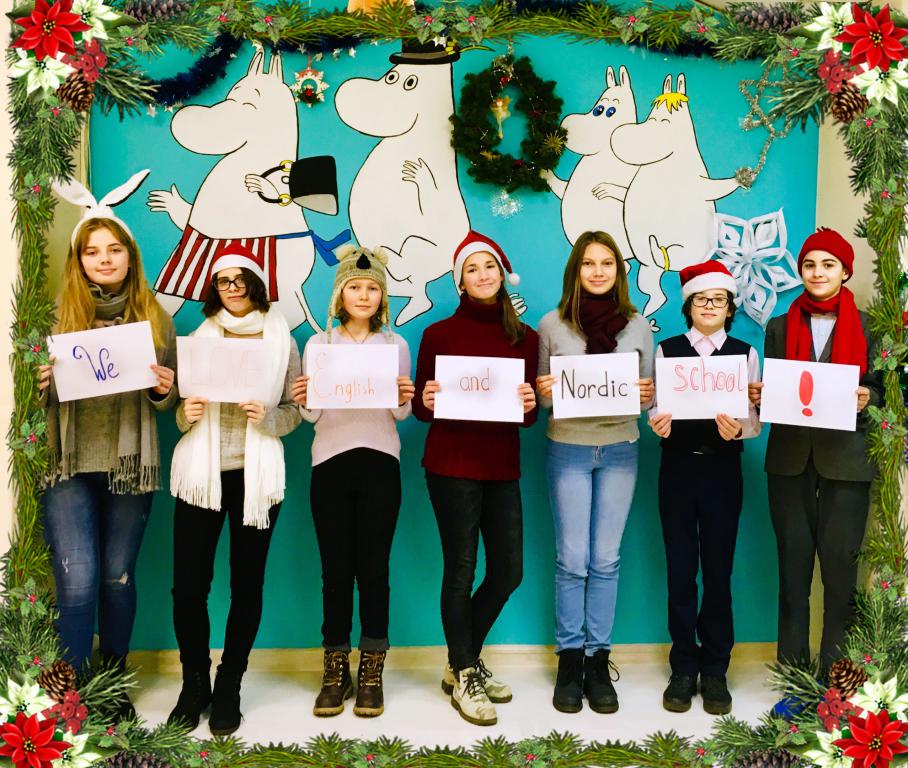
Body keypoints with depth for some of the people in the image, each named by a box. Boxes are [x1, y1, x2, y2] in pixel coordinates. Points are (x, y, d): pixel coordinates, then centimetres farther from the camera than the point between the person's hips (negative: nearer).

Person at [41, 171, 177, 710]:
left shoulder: (155, 316, 5)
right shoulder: (57, 315, 2)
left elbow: (170, 399, 11)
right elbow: (37, 393, 7)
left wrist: (165, 391, -11)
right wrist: (45, 384, -14)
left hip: (131, 466, 1)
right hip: (70, 467, -1)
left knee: (119, 578, 11)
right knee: (77, 583, -6)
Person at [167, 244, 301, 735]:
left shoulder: (281, 340, 4)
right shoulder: (199, 337, 9)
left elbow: (295, 410, 3)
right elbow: (178, 405, 11)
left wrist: (266, 419, -16)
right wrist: (185, 414, -11)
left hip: (254, 474, -1)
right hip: (201, 472, 1)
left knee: (247, 583, 4)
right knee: (189, 584, 0)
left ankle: (228, 687, 19)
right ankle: (194, 684, 18)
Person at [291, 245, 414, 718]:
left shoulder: (396, 345, 8)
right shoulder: (319, 344, 8)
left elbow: (401, 415, 8)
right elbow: (312, 416, 7)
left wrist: (404, 400, -13)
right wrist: (302, 402, -13)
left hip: (380, 462, 0)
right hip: (331, 461, 0)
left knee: (374, 566, 2)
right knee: (335, 568, 3)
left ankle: (371, 675, 13)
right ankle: (335, 674, 15)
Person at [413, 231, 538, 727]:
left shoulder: (524, 336, 8)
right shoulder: (440, 333, 0)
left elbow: (529, 415, 9)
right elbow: (421, 408, 1)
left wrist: (529, 404, -12)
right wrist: (426, 401, -21)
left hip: (502, 466, 4)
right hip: (451, 465, -4)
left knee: (509, 570, 8)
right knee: (461, 569, 1)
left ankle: (464, 662, 29)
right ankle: (464, 677, 18)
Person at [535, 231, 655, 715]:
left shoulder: (638, 326, 5)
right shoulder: (552, 325, 0)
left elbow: (648, 393, 10)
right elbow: (538, 393, 6)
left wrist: (647, 394, -12)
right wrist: (542, 392, -16)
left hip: (619, 450, 2)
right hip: (567, 450, -1)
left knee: (605, 560, 5)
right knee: (572, 560, 2)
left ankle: (598, 661, 16)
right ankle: (569, 660, 14)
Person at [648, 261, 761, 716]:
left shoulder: (745, 353, 5)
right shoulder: (668, 350, 5)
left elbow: (755, 420, -1)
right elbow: (657, 410, 1)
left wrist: (737, 428, -23)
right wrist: (659, 423, -22)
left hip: (722, 467, 0)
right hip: (678, 466, 0)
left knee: (718, 568, 4)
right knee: (680, 569, 4)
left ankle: (715, 670, 17)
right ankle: (683, 669, 17)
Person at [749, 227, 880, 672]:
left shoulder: (868, 327, 4)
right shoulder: (780, 328, 10)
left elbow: (882, 389, 4)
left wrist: (867, 399, -16)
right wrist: (758, 396, -9)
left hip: (846, 459, -2)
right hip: (790, 458, 2)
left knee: (839, 560, -3)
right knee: (793, 560, 6)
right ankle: (792, 666, 15)